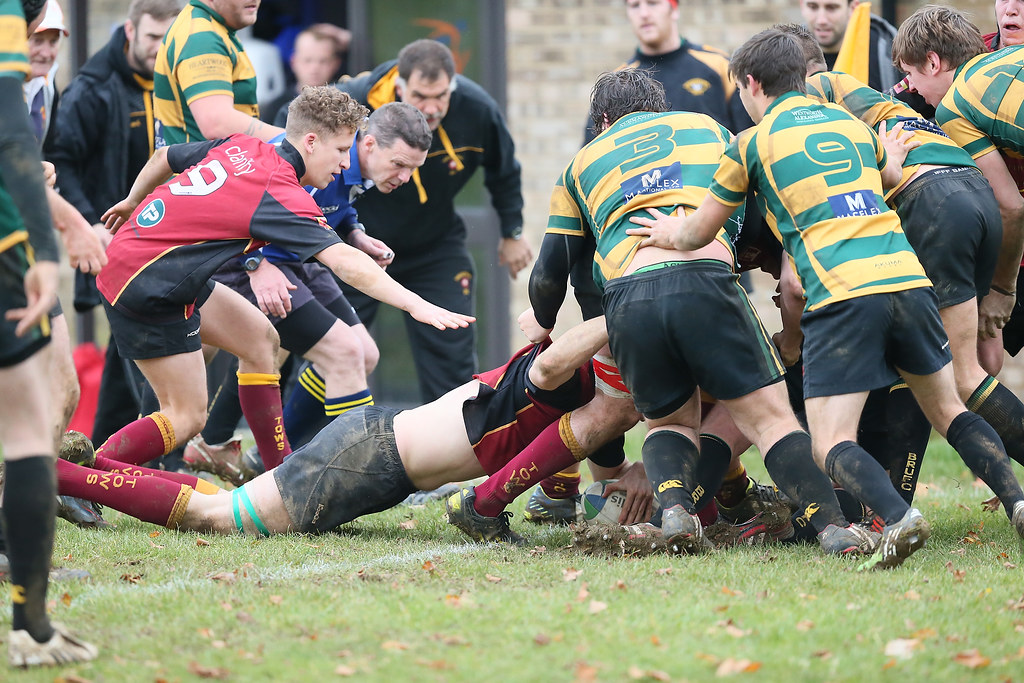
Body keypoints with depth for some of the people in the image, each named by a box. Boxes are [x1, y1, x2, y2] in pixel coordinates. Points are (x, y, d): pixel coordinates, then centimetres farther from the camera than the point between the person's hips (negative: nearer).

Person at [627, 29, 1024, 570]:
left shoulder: (752, 144, 9)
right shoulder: (852, 124, 22)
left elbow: (699, 232, 19)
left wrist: (668, 234, 41)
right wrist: (892, 158, 62)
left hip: (842, 293, -5)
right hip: (907, 277, 5)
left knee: (831, 445, -4)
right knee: (946, 410, 21)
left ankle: (899, 517, -30)